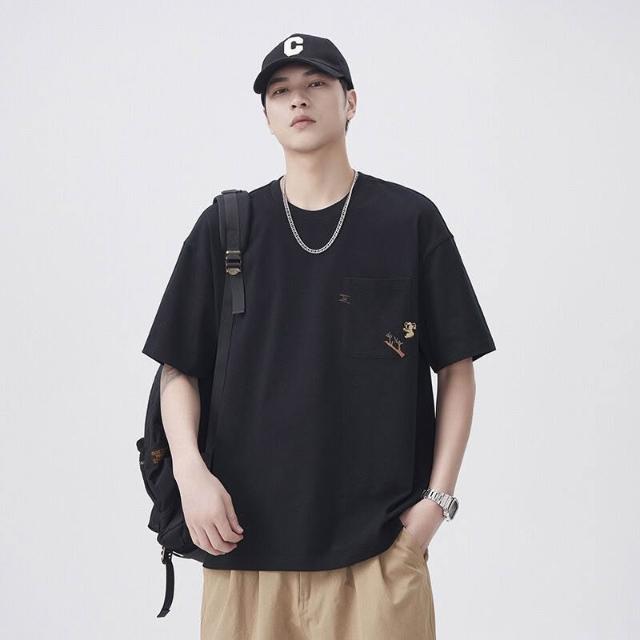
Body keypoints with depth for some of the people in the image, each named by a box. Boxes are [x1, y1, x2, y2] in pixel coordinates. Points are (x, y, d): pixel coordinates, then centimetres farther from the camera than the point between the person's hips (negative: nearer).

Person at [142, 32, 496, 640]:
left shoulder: (411, 220, 3)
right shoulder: (225, 228, 7)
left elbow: (456, 368, 5)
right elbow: (179, 368, 9)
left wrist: (438, 497, -3)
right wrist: (189, 471, -7)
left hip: (381, 543, -1)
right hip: (246, 537, 2)